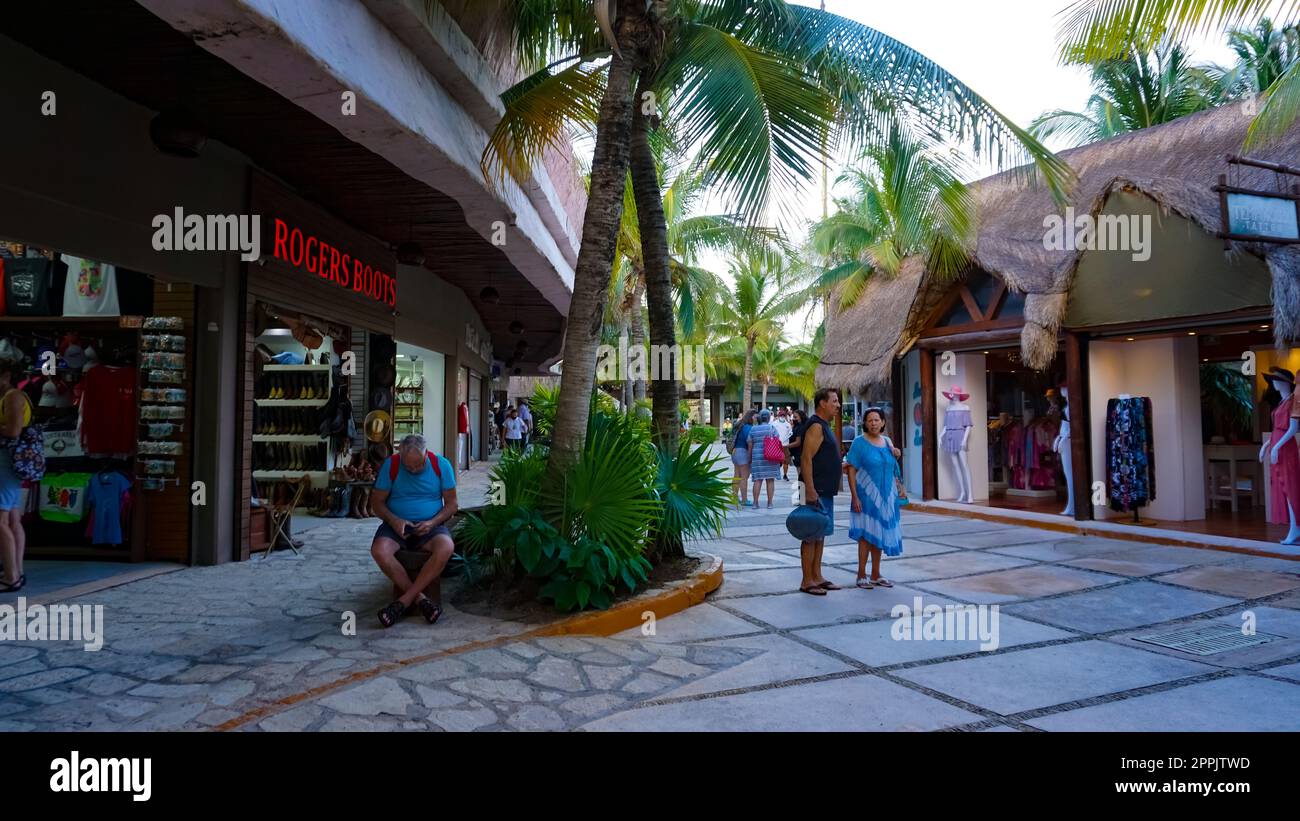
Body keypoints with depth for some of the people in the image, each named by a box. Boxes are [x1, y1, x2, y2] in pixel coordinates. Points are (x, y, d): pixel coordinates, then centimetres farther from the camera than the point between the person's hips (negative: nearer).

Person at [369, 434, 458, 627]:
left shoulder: (441, 465, -4)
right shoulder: (390, 465, -4)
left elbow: (451, 504, 1)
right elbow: (377, 503, 1)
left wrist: (432, 523, -17)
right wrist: (394, 521, -18)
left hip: (431, 526, -1)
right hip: (397, 525, 1)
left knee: (446, 548, -34)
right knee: (379, 551, -32)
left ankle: (405, 600, -24)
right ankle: (421, 599, -23)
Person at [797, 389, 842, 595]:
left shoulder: (824, 426, 18)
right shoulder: (815, 426, -14)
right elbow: (806, 459, -22)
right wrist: (810, 491, -26)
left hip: (826, 491, 10)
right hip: (816, 491, -10)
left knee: (820, 534, 14)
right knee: (811, 536, -5)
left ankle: (817, 576, 21)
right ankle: (807, 581, 0)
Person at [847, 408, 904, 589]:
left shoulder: (887, 441, 10)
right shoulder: (859, 442, -6)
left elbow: (893, 470, 19)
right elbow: (851, 471, -10)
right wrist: (855, 497, -16)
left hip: (885, 496, 6)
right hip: (866, 496, -5)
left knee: (880, 533, 11)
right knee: (865, 534, -4)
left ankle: (875, 575, 21)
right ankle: (861, 575, 5)